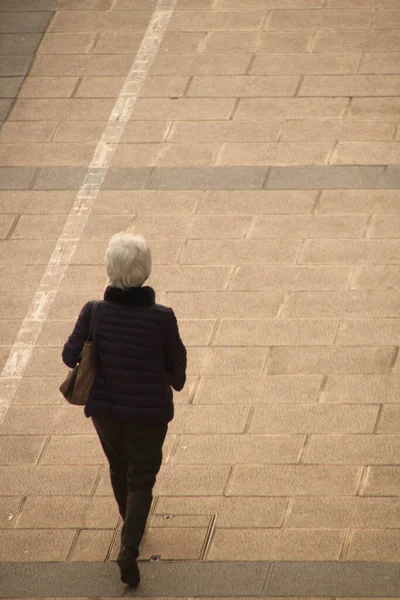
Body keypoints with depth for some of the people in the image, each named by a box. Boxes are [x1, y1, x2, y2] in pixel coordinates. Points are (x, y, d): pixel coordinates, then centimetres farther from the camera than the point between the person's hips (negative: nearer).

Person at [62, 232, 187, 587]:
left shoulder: (94, 313, -19)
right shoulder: (161, 318, -23)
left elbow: (71, 356, -9)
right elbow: (176, 365, -10)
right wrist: (176, 382, 13)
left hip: (104, 409, 3)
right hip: (148, 411, -3)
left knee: (119, 466, 28)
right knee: (142, 479, 12)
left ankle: (132, 525, 53)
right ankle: (129, 552, -4)